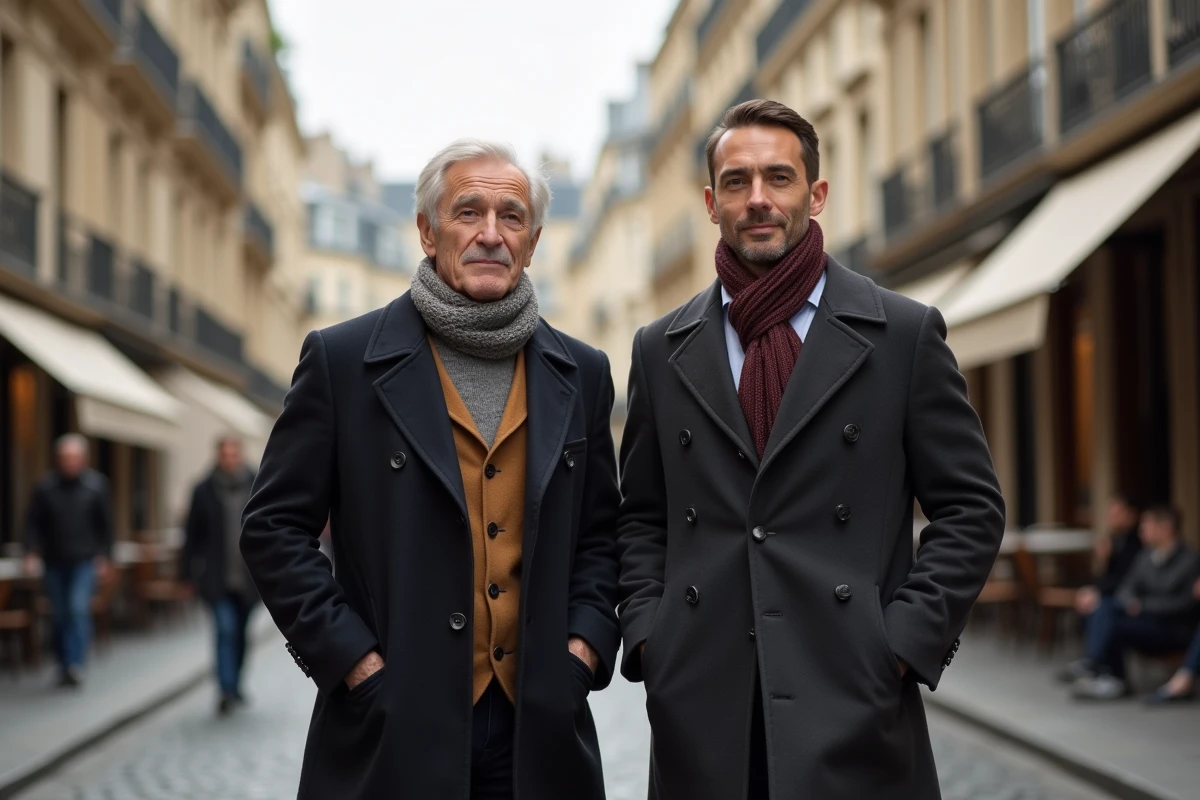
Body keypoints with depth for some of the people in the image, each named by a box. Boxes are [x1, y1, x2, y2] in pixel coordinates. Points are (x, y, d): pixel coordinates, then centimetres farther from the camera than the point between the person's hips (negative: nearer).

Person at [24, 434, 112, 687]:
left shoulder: (96, 485, -1)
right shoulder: (46, 487, 0)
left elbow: (106, 524, 4)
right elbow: (34, 523, 4)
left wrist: (103, 556, 0)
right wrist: (33, 552, -7)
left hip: (85, 561, -2)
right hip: (55, 562, 2)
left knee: (79, 608, -16)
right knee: (60, 615, 7)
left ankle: (76, 664, -17)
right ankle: (64, 664, 19)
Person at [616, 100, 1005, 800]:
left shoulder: (905, 334, 3)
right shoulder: (663, 349, 10)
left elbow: (971, 507, 2)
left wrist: (905, 639, -7)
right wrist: (646, 632, 2)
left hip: (854, 700, -2)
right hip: (701, 707, 2)